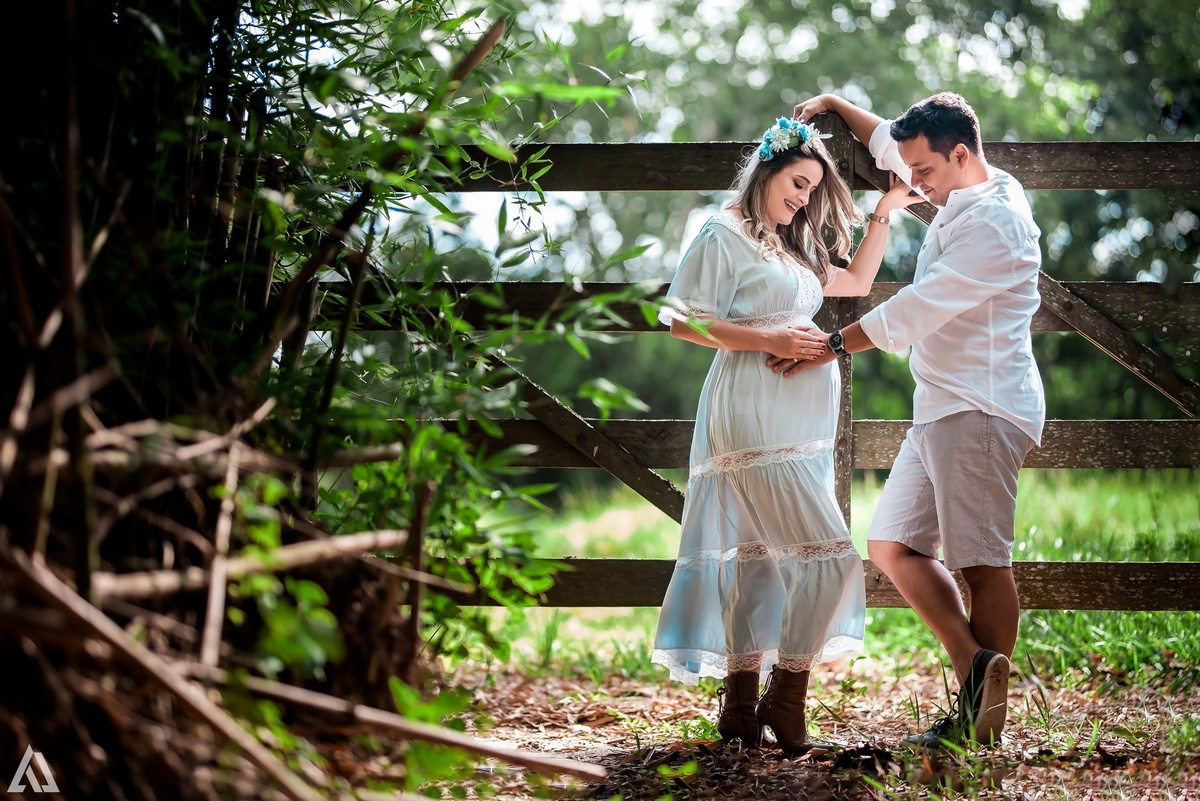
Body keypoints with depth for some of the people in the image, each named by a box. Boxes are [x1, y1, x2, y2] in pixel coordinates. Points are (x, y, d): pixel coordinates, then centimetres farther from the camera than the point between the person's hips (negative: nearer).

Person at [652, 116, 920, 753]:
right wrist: (769, 340, -15)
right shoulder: (724, 235, -4)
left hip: (801, 423, 9)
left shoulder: (793, 247, 23)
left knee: (760, 558, 8)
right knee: (831, 553, -14)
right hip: (755, 413, -9)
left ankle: (742, 703, 12)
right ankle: (784, 700, -6)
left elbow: (856, 281, 33)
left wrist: (884, 214, 26)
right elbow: (684, 321, -9)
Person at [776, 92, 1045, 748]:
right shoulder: (962, 193, 14)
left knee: (982, 563, -8)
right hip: (940, 409, 10)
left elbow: (921, 307, -19)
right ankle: (976, 670, -3)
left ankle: (984, 718, -4)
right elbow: (889, 144, 33)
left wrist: (834, 345, -13)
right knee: (893, 545, 4)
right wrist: (837, 107, 26)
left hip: (981, 410, -10)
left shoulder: (995, 220, -15)